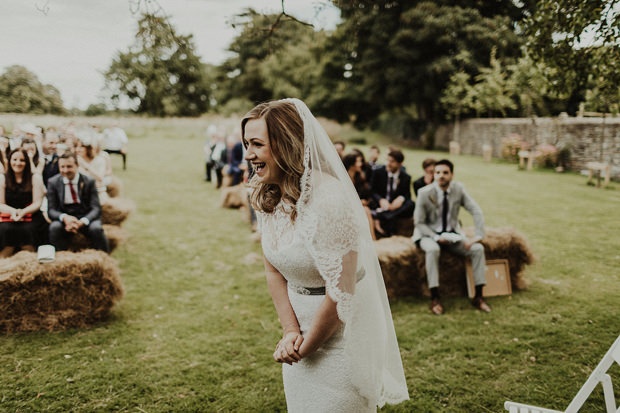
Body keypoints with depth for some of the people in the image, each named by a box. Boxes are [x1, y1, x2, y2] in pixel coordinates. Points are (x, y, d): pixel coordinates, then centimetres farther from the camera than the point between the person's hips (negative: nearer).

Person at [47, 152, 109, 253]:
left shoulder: (89, 181, -1)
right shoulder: (53, 182, 3)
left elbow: (96, 208, -8)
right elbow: (51, 210, -1)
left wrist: (82, 222, -29)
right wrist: (64, 217, -25)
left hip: (86, 217, -1)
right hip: (64, 218, 1)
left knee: (96, 228, -32)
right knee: (54, 227, -31)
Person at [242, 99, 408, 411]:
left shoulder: (329, 201, -28)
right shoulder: (266, 198, -3)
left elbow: (340, 295, -26)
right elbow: (273, 271, 4)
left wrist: (304, 348, -13)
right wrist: (290, 330, -6)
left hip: (338, 334, -7)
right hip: (302, 324, 7)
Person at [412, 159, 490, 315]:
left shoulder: (458, 189, -7)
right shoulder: (425, 193, -16)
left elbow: (476, 212, -7)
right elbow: (419, 222, -10)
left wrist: (478, 236, -20)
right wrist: (436, 237, -23)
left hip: (452, 234, 4)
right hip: (429, 234, -3)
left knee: (478, 249, -18)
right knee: (432, 249, -37)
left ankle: (478, 296, -6)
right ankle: (435, 299, -29)